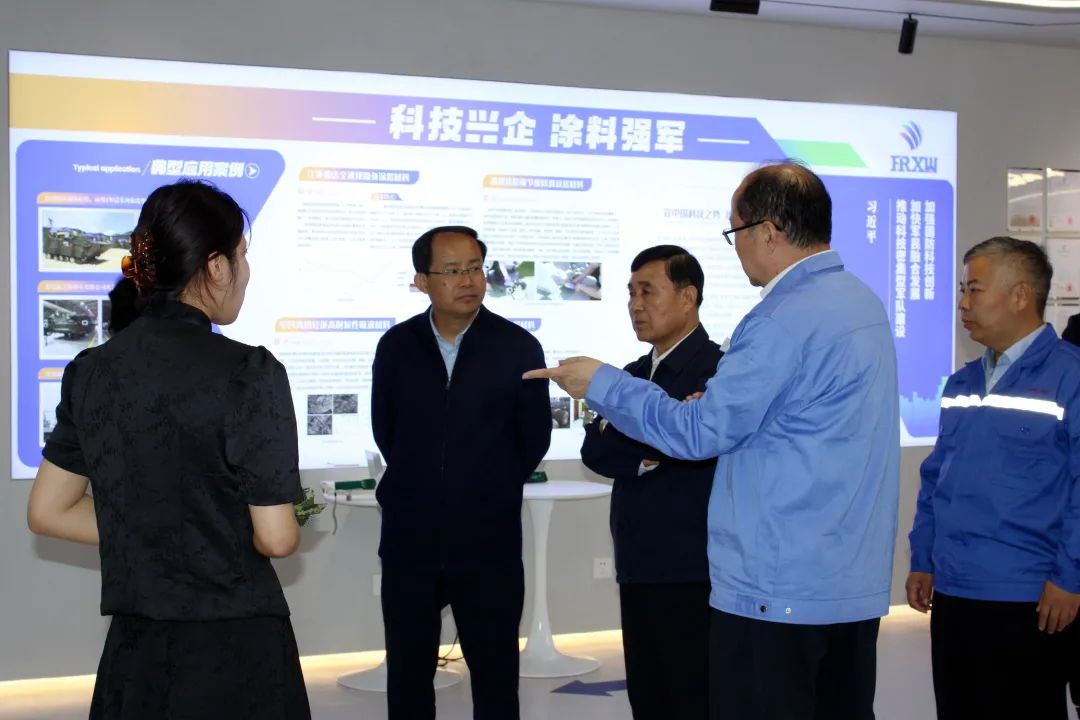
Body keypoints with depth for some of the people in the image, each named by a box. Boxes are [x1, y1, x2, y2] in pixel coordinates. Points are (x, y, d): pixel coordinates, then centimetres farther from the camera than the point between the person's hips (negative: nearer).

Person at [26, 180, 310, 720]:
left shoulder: (92, 370, 1)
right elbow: (275, 539, -15)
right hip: (232, 648, -5)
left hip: (133, 650, 5)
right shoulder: (247, 372, -17)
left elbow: (47, 512, 8)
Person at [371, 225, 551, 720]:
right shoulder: (397, 345, 1)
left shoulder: (518, 348, -6)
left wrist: (493, 489, 9)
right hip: (409, 539, 2)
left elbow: (535, 438, 3)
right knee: (407, 673, 11)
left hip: (489, 541, -2)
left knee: (495, 672, 8)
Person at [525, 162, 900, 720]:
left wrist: (600, 384, -5)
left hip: (779, 585, -9)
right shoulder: (862, 301, 12)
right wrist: (714, 400, 14)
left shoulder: (784, 319, -19)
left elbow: (700, 433, -15)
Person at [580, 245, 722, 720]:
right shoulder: (633, 375, 16)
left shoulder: (717, 369, -8)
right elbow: (594, 449, 3)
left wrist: (627, 432, -11)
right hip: (638, 572, 8)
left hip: (692, 573, -8)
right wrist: (651, 446, -15)